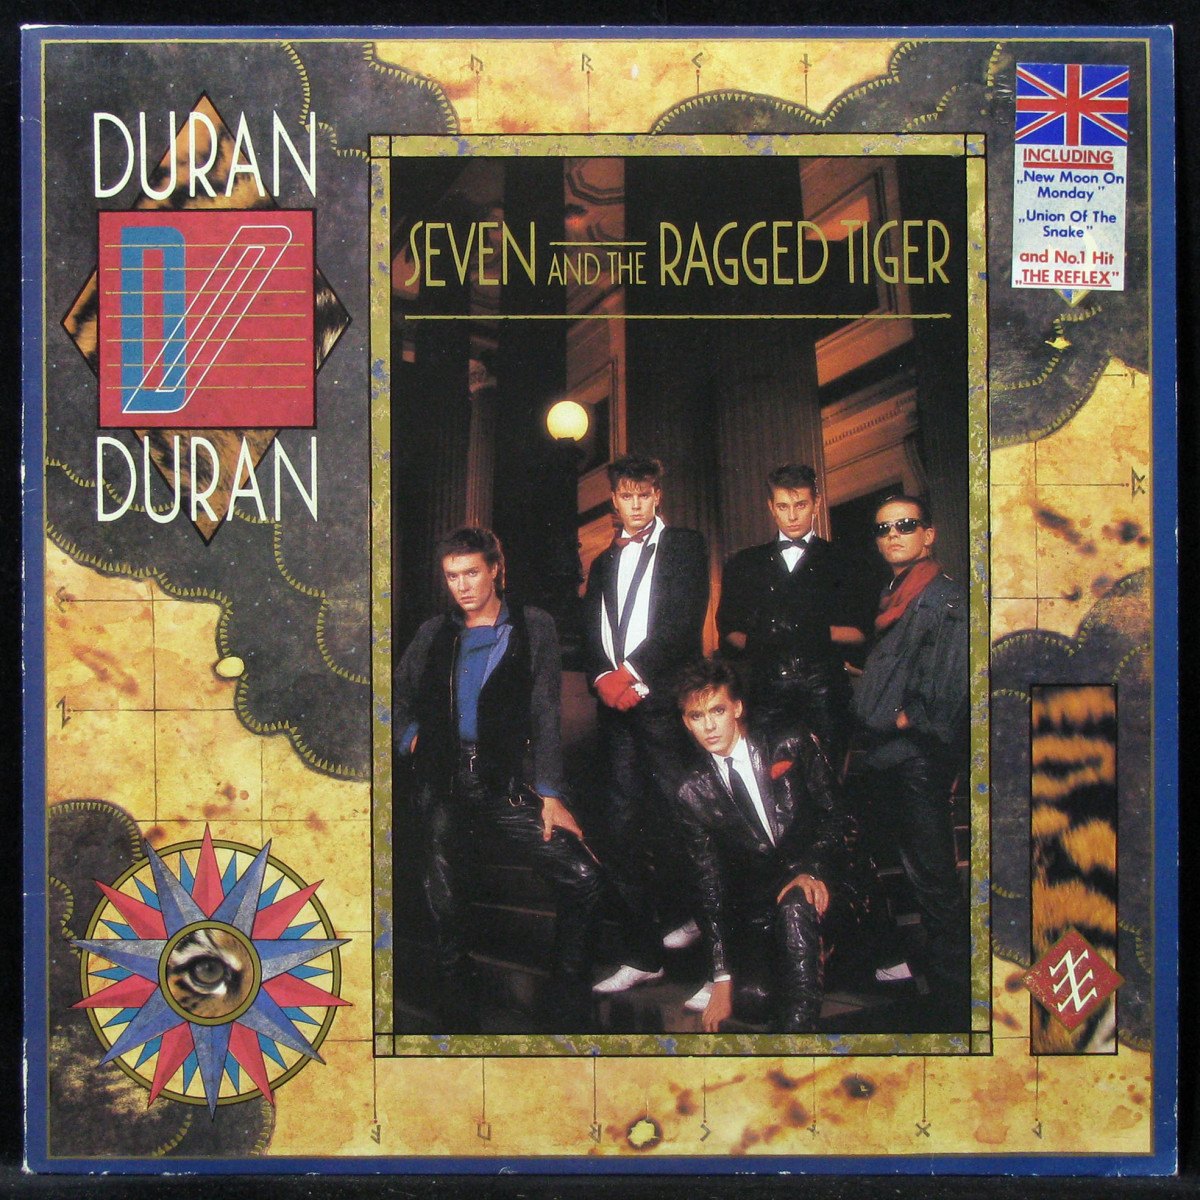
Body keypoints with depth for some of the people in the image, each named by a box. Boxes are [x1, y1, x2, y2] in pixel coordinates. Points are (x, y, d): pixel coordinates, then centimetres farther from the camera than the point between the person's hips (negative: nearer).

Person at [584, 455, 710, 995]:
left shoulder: (685, 546, 6)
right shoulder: (603, 562, 23)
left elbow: (686, 621, -6)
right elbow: (590, 633, 15)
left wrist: (634, 672, -12)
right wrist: (603, 676, -5)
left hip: (662, 699, -5)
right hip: (615, 705, 5)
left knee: (669, 818, -5)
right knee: (622, 827, 1)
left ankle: (680, 914, 16)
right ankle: (640, 954, 4)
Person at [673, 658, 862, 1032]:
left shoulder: (791, 747, 6)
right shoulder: (694, 794, 8)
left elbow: (836, 818, 4)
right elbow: (710, 885, 4)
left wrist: (812, 872, -18)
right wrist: (723, 977, -5)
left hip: (820, 893, -1)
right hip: (756, 912, 2)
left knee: (795, 906, -38)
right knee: (750, 996, -28)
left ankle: (798, 1028, -30)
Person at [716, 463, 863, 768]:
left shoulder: (840, 560, 15)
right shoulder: (745, 563, 21)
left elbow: (861, 632, 9)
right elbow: (728, 629, 18)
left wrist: (817, 632, -2)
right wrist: (754, 643, 0)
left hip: (822, 685, -1)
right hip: (765, 689, 1)